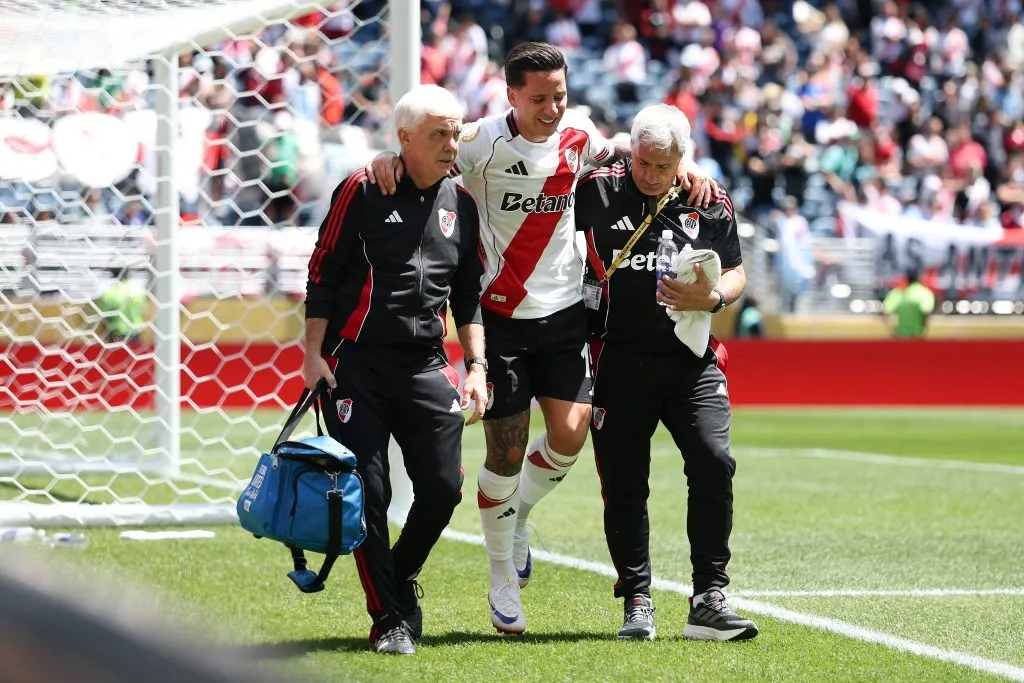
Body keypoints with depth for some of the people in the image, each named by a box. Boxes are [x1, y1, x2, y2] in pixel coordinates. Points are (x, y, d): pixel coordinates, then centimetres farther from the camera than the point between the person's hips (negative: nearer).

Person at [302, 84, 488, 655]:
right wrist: (314, 354, -7)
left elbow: (469, 295, 17)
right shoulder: (362, 192, -5)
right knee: (368, 494, -7)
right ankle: (389, 618, 5)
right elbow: (322, 276, -2)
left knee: (443, 488, -5)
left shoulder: (461, 205, 9)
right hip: (357, 365, -4)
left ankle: (400, 581, 22)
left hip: (427, 368, 4)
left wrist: (476, 365, 9)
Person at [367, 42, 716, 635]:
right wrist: (387, 160, -33)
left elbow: (624, 156, 20)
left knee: (570, 435, -9)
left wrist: (681, 170, 5)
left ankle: (518, 516, 23)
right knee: (507, 453, -2)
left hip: (565, 313, 3)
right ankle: (503, 579, 18)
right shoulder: (486, 140, -11)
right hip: (501, 315, -3)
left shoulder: (578, 133, 2)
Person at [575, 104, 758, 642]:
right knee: (624, 485, 1)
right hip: (619, 359, -1)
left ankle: (708, 600, -8)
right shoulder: (597, 190, -1)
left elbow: (735, 274, 11)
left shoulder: (710, 204, 3)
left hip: (690, 360, 1)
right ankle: (637, 603, 12)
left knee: (713, 463, -14)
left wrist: (713, 298, -9)